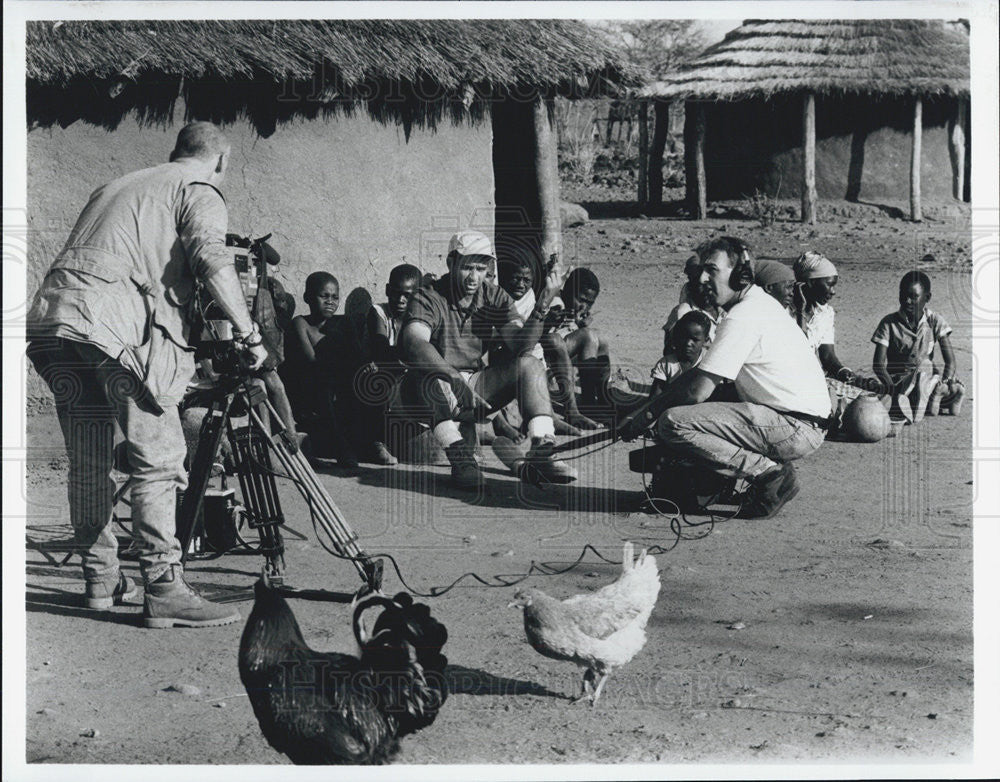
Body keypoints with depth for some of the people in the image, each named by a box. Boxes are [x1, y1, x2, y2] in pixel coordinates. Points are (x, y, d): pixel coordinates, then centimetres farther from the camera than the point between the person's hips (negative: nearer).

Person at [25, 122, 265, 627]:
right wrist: (248, 334, -8)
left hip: (51, 315, 7)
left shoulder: (114, 187, 31)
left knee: (87, 462, 15)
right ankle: (163, 590, -8)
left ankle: (100, 579, 23)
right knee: (158, 458, -5)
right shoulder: (199, 192, 9)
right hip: (116, 323, -7)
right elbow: (211, 260, -9)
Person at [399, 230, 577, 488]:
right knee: (434, 379, -37)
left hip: (478, 386, 5)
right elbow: (415, 343, -33)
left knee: (529, 364, -15)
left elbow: (519, 346, -11)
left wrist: (542, 306, -27)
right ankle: (458, 452, -36)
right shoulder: (428, 299, -12)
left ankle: (542, 448, -27)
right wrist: (456, 381, -46)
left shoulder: (494, 298, 3)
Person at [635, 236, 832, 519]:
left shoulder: (743, 317, -15)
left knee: (673, 424, -18)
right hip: (804, 424, 10)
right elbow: (700, 374, 22)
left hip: (797, 428, -10)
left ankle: (770, 473, -13)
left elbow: (697, 392, -17)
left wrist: (643, 419, -3)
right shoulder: (759, 303, 17)